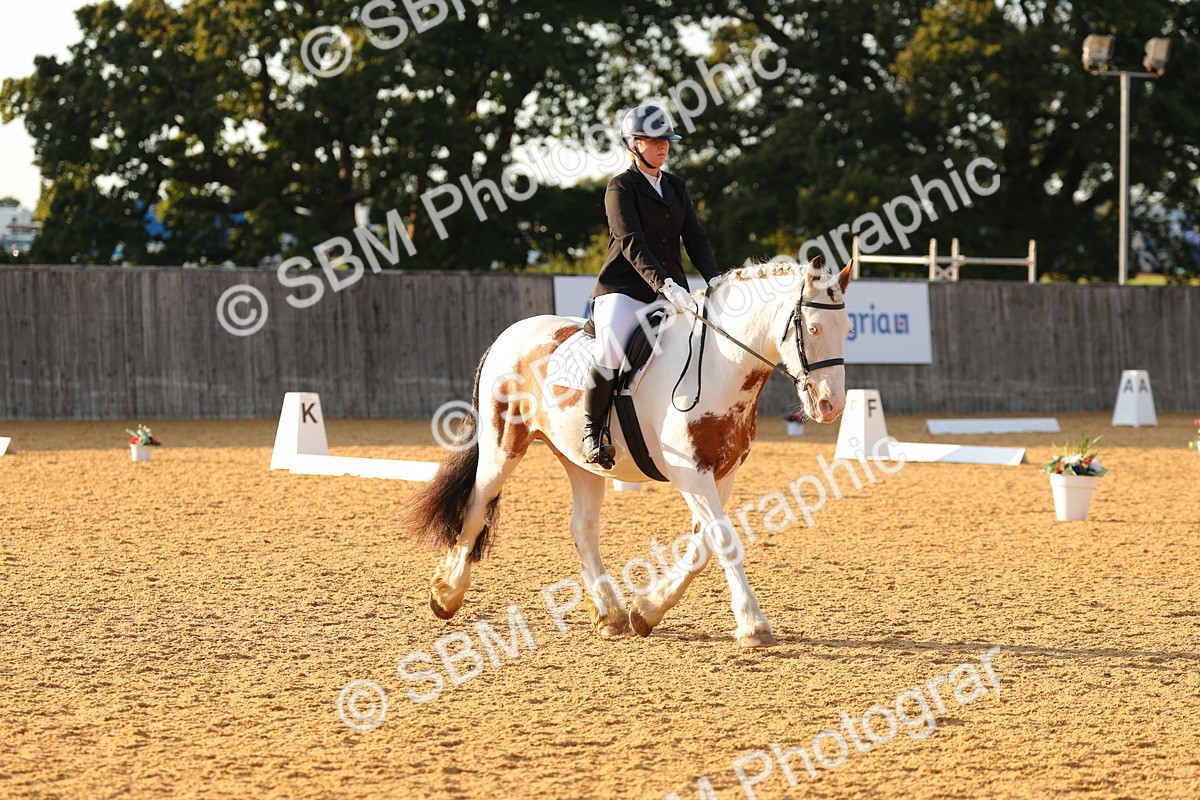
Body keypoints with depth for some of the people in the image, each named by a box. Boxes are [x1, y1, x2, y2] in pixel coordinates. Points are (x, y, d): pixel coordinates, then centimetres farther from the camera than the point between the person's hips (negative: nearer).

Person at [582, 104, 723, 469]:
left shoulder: (676, 187, 17)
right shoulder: (621, 188, -3)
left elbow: (695, 237, 9)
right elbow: (631, 243, -16)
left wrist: (714, 278, -10)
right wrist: (665, 285, -29)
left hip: (672, 293, 6)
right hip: (623, 291, -6)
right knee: (610, 349, -32)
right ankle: (592, 430, -17)